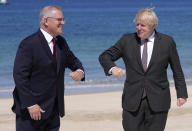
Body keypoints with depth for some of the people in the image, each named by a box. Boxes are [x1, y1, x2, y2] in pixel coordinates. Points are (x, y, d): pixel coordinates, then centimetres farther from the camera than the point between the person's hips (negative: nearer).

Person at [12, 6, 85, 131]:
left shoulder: (61, 42, 9)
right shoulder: (29, 44, -15)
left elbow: (72, 61, 23)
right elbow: (20, 76, -18)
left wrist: (80, 71, -3)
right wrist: (30, 105, -22)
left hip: (53, 110, 7)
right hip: (31, 110, -7)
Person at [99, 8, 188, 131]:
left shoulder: (167, 42, 2)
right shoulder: (127, 40, 4)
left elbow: (177, 70, 10)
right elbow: (104, 56, 5)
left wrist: (182, 93, 9)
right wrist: (112, 68, -17)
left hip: (157, 102, -1)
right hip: (132, 101, 1)